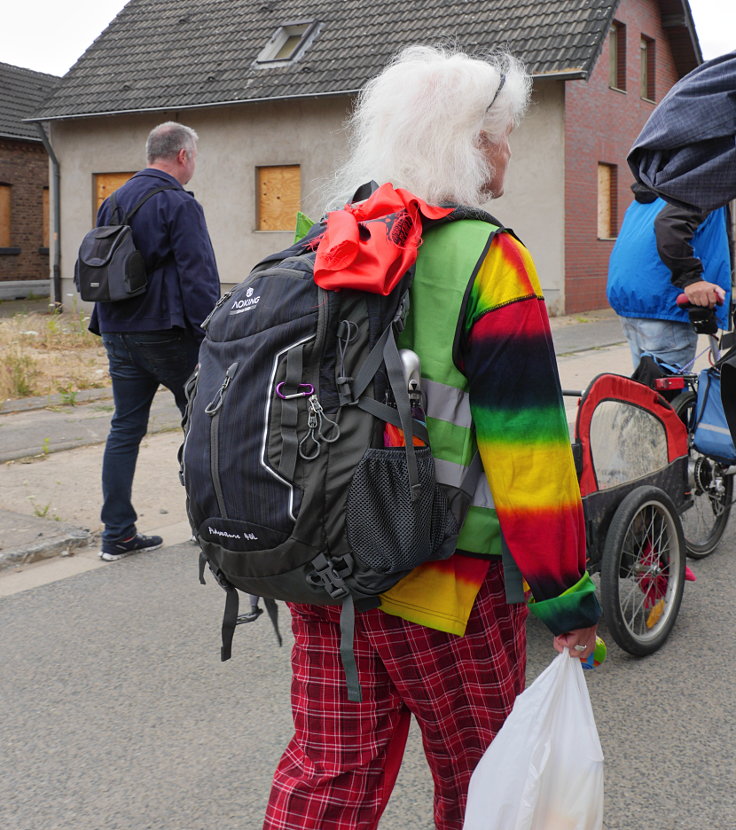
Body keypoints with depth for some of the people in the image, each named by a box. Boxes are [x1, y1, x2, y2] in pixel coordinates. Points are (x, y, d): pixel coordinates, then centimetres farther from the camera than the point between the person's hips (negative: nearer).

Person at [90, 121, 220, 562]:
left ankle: (118, 533, 7)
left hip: (119, 335, 7)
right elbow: (198, 276, -17)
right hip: (167, 333, -7)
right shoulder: (179, 204, -11)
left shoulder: (113, 202, 14)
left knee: (125, 427, 7)